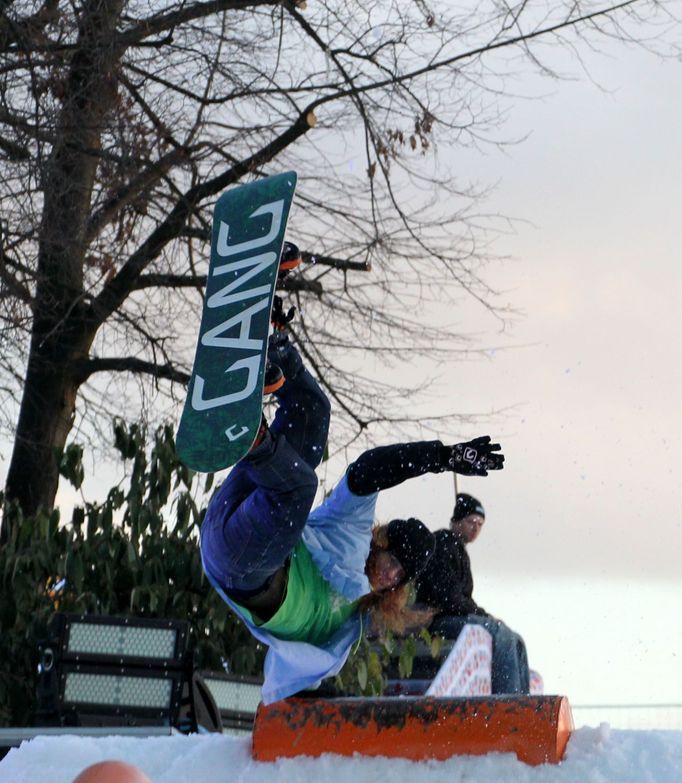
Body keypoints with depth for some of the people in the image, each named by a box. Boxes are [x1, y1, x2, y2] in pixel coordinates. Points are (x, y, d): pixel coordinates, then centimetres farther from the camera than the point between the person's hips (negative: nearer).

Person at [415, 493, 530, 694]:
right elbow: (446, 596, -20)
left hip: (457, 617, 10)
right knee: (500, 634, -24)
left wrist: (483, 614, 5)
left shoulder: (458, 549, 22)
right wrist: (483, 615, -13)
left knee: (515, 641, 0)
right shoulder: (442, 544, -10)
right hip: (438, 620, -10)